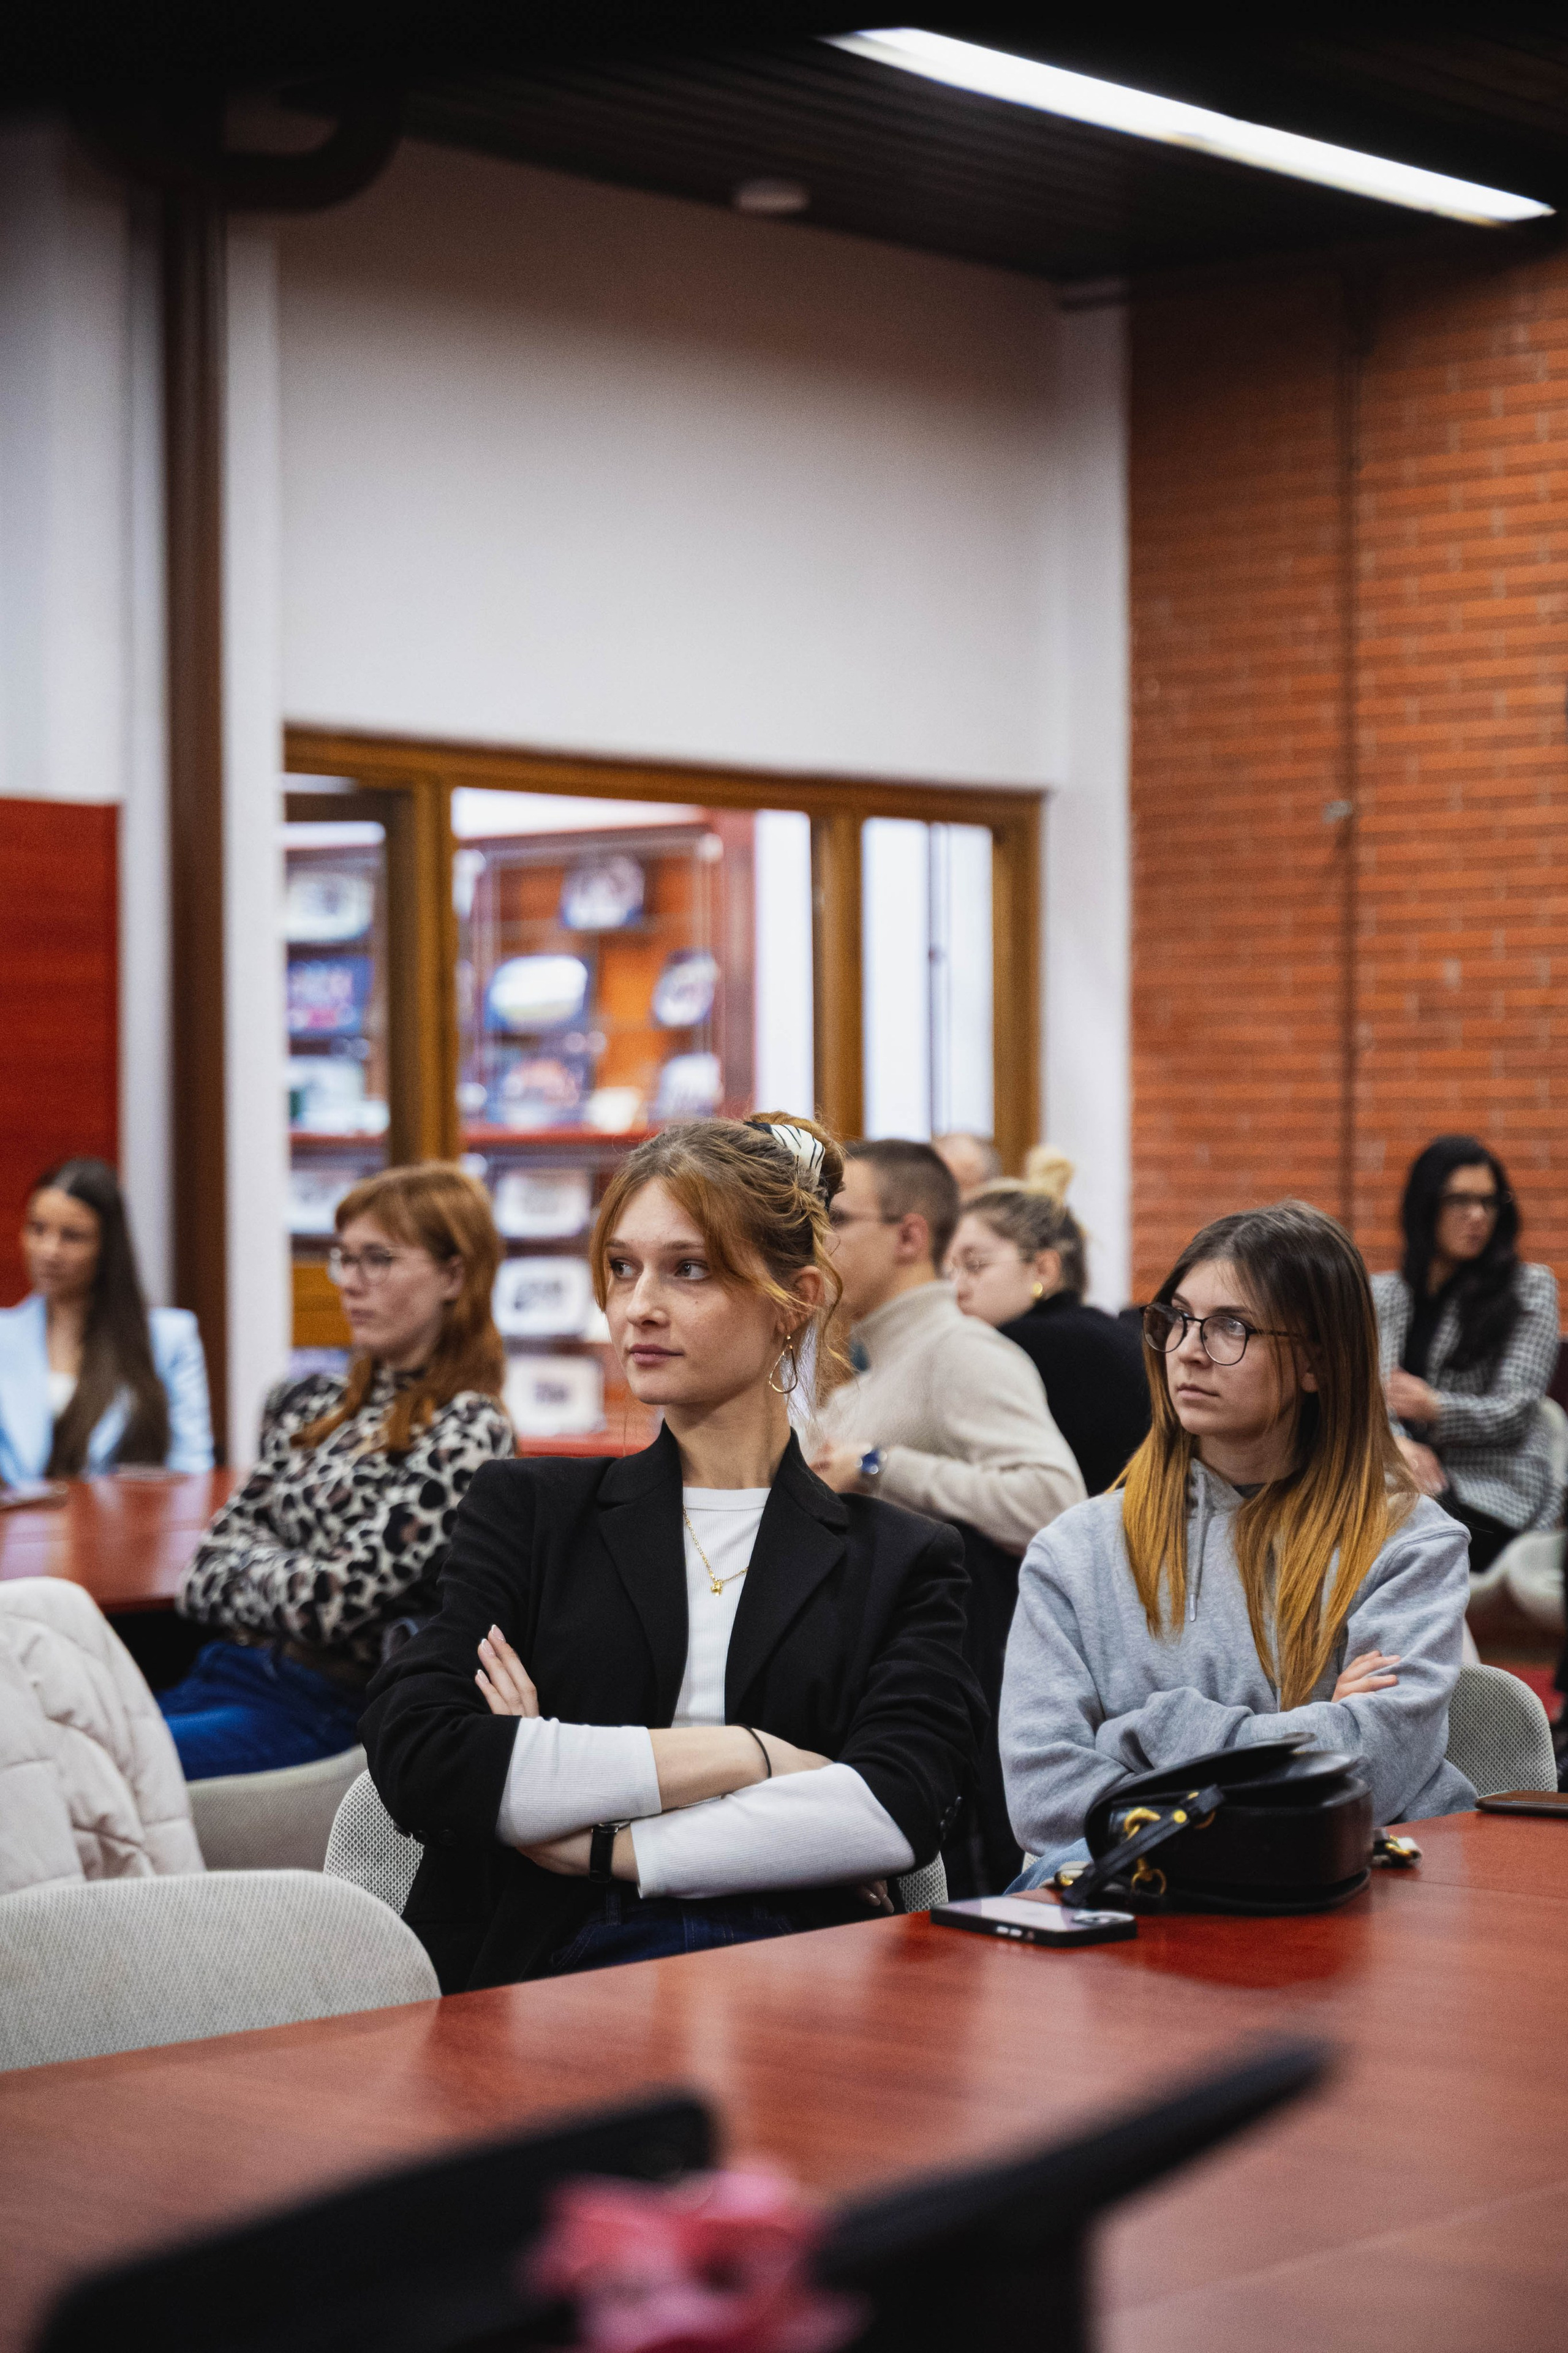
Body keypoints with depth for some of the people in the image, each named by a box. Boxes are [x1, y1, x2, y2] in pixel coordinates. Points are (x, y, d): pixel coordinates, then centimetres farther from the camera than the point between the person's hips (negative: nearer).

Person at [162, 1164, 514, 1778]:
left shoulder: (467, 1433, -7)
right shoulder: (315, 1403, 17)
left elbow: (335, 1602, -13)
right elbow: (222, 1548, 13)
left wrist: (246, 1566, 4)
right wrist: (286, 1572, -5)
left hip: (324, 1709, -7)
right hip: (222, 1673, 7)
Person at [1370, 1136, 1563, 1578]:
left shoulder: (1530, 1288, 9)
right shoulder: (1381, 1294, 19)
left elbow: (1514, 1413, -1)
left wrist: (1433, 1408, -20)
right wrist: (1395, 1442, -16)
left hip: (1493, 1490, -3)